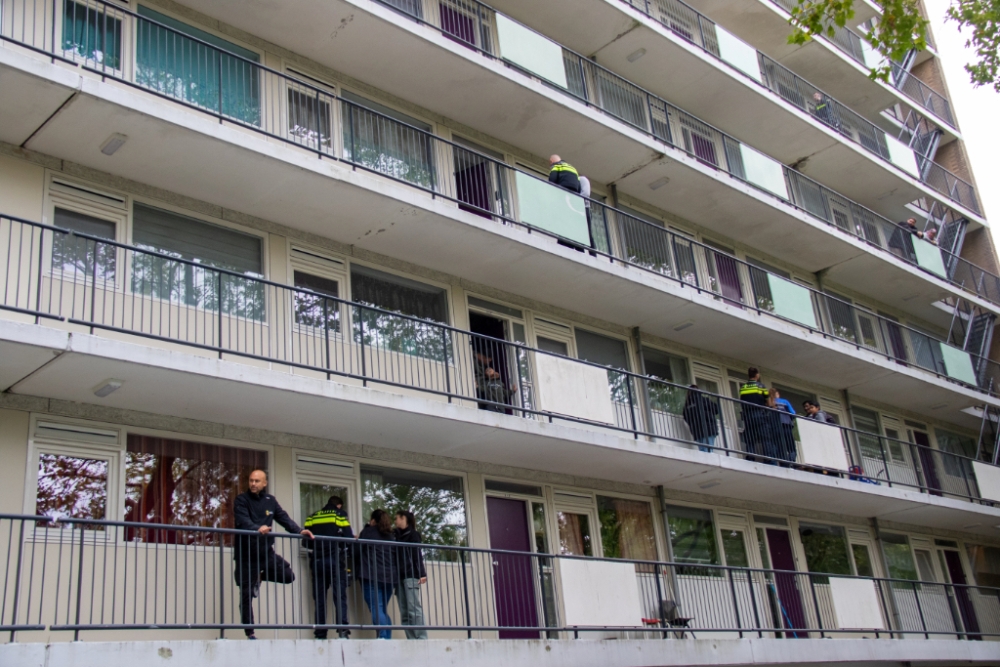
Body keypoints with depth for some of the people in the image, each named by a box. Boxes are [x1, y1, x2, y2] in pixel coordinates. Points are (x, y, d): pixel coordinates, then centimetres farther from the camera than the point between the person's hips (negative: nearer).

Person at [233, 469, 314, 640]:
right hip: (246, 554, -4)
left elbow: (284, 518, 5)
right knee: (246, 594, 0)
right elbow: (242, 521, -22)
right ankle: (249, 632, 12)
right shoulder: (242, 500, -6)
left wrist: (299, 530, -12)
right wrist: (257, 529, -42)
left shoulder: (270, 500, 10)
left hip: (266, 552, 4)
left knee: (288, 576, -7)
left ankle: (260, 577, 18)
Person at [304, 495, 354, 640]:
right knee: (340, 596, -5)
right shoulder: (340, 514, 6)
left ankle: (320, 634, 0)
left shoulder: (312, 517, 16)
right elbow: (349, 537, -3)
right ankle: (342, 629, -20)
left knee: (319, 599, 5)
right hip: (336, 561, -3)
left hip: (317, 561, 3)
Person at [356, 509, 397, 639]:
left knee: (376, 608, -12)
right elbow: (395, 556, 20)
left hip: (371, 576, -5)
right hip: (389, 576, 5)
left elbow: (357, 552, 3)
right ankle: (388, 638, 1)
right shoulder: (391, 536, 19)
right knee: (384, 610, 11)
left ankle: (383, 636, -27)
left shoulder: (367, 532, 5)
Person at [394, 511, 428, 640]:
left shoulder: (412, 534, 5)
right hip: (399, 576, 6)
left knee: (414, 609, -13)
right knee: (404, 613, -3)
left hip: (410, 575, -6)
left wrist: (422, 573, -14)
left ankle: (421, 638, -16)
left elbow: (417, 554, -4)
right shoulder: (396, 535, 24)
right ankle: (411, 640, -6)